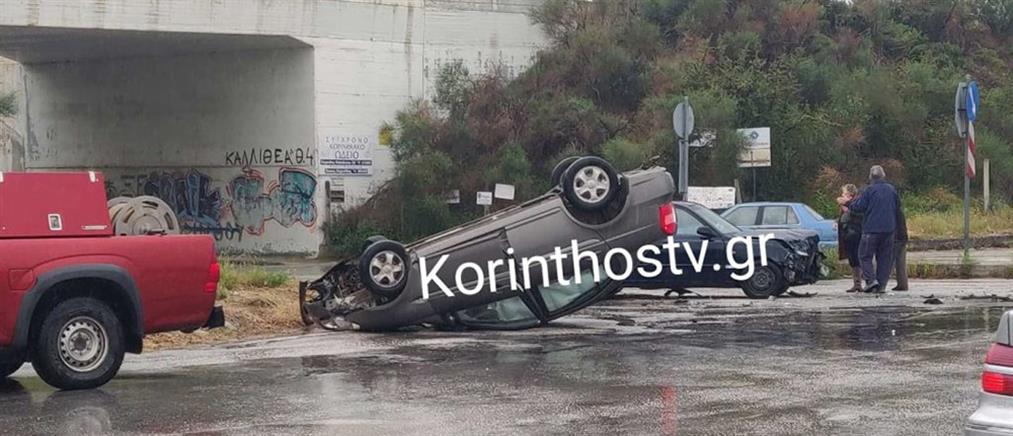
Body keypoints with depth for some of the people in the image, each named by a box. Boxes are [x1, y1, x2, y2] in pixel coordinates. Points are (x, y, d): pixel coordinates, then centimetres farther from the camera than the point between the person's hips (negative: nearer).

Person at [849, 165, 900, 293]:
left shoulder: (869, 190, -10)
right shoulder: (892, 189, 7)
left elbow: (858, 207, -12)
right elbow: (898, 206, 19)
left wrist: (852, 204, 8)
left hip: (871, 229, -5)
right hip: (889, 229, 5)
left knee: (865, 256, 4)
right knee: (885, 258, 9)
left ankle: (871, 280, -13)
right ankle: (881, 285, 7)